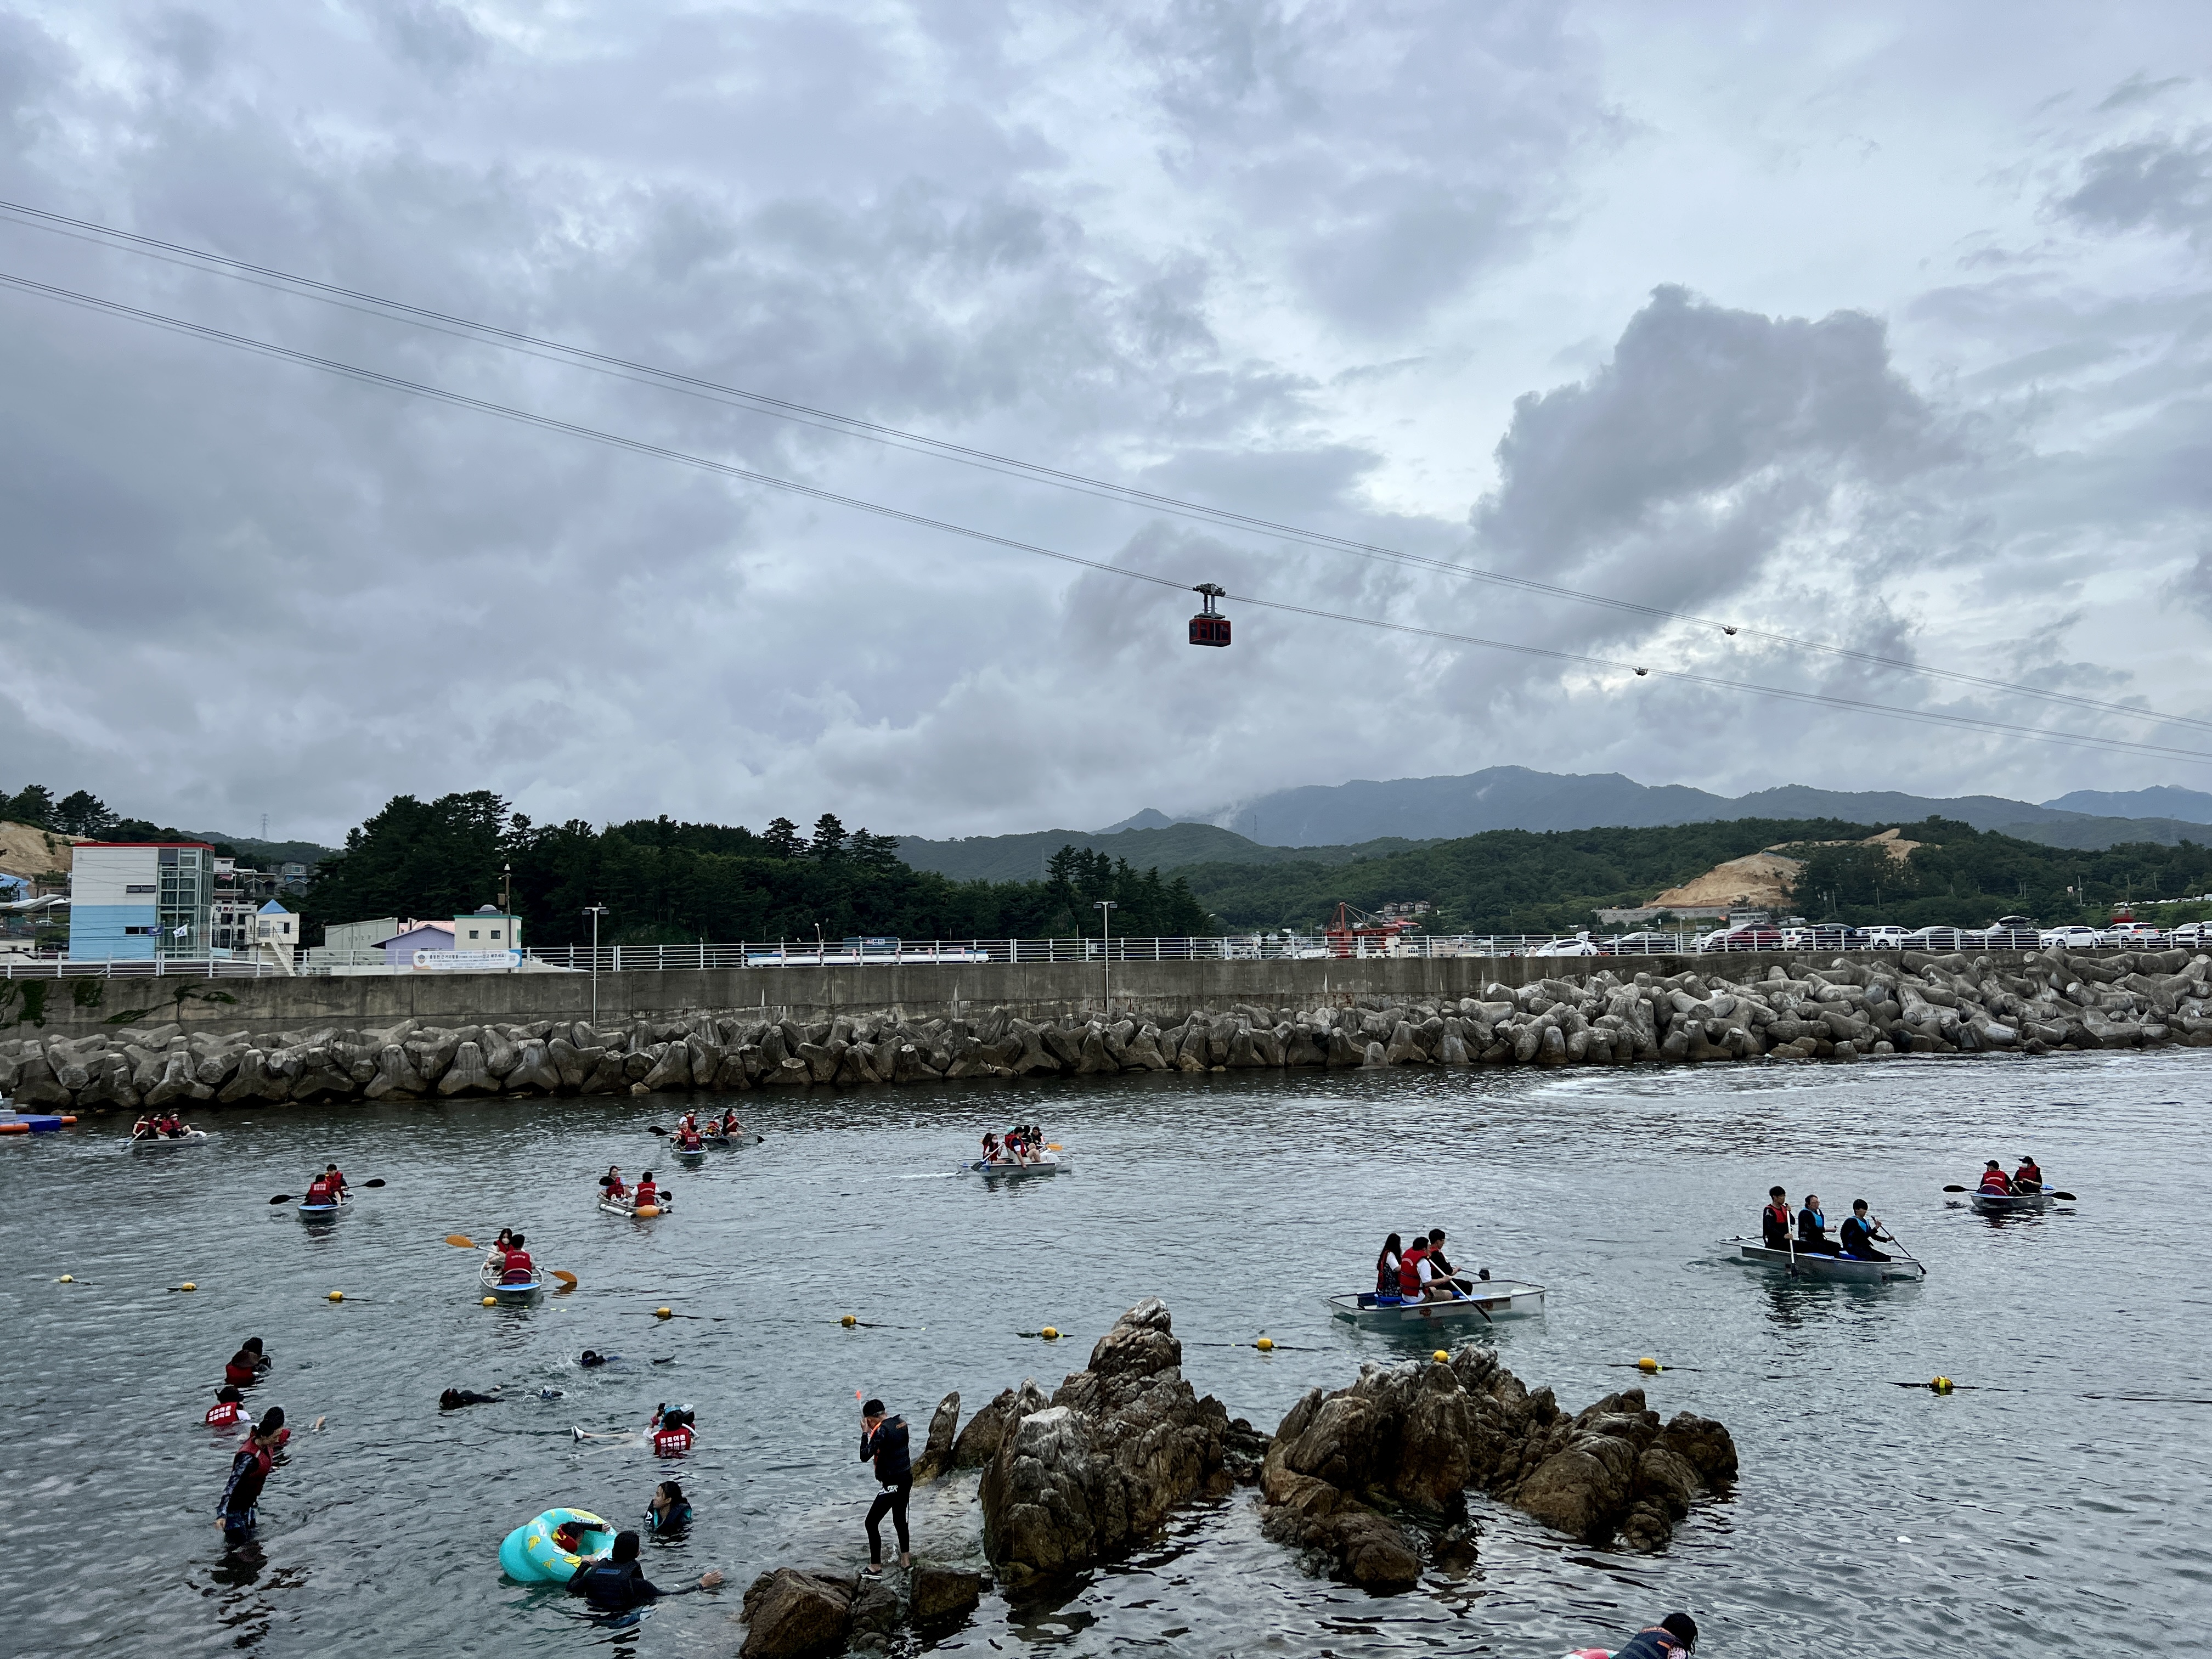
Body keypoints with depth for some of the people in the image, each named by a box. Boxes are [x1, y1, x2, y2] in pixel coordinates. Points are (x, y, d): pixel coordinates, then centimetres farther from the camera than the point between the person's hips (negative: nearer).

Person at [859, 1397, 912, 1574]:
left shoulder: (881, 1430, -21)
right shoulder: (901, 1422, 3)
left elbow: (864, 1456, -22)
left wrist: (865, 1432, -13)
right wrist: (872, 1432, 12)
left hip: (893, 1483, -9)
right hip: (907, 1478, 9)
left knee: (872, 1523, -2)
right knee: (900, 1519, 24)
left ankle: (876, 1568, -1)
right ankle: (906, 1560, 33)